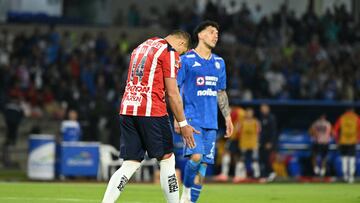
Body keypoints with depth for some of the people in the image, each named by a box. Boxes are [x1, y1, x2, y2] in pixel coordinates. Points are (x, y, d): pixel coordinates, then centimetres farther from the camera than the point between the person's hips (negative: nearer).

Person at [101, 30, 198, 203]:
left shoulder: (141, 47, 22)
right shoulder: (170, 52, -2)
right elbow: (172, 93, -5)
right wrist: (183, 124, 1)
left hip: (126, 110, 7)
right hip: (151, 111, -7)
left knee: (130, 164, 6)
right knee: (167, 158, 6)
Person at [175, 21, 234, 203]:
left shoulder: (219, 63, 15)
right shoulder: (186, 60, -2)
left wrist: (227, 117, 15)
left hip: (211, 121, 5)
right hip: (192, 118, -5)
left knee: (204, 164, 0)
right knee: (196, 156, -22)